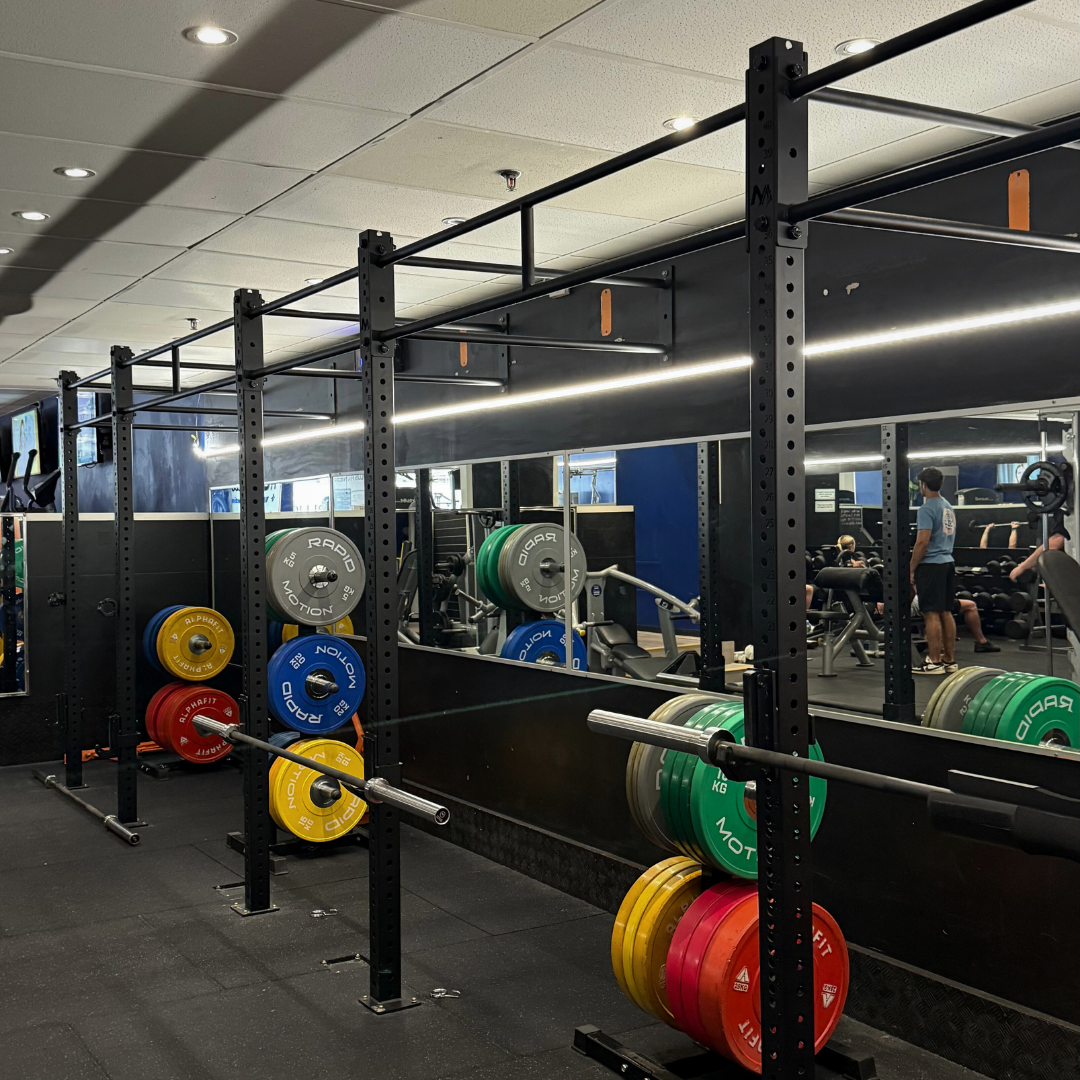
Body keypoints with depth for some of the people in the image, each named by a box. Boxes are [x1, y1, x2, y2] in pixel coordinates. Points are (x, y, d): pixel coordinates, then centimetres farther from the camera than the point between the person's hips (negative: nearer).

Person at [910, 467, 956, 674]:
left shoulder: (927, 509, -13)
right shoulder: (948, 507, 16)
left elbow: (922, 542, -19)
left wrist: (911, 569, -13)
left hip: (930, 565, -9)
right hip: (947, 562, 9)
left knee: (931, 614, -7)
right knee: (945, 613, 10)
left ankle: (934, 662, -7)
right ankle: (949, 660, 13)